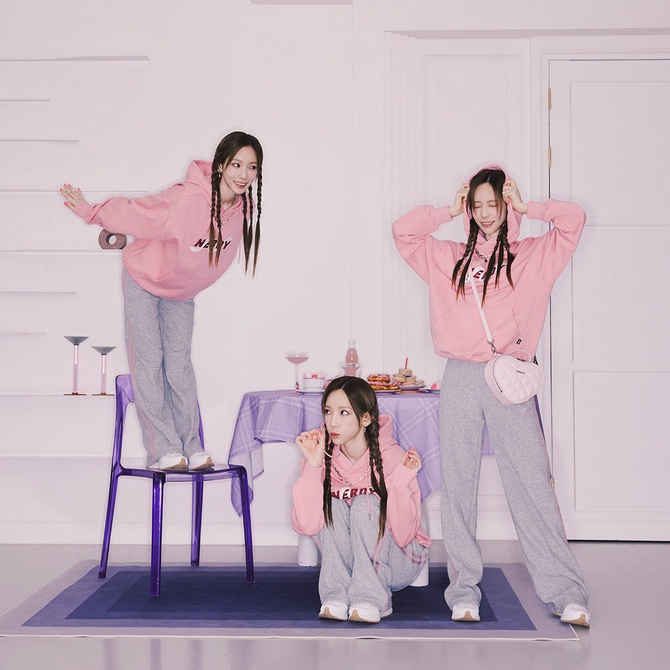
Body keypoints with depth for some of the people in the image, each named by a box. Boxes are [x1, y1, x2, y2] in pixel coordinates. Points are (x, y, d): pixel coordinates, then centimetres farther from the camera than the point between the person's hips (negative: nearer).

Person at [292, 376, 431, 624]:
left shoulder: (392, 457, -21)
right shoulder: (324, 455, -12)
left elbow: (403, 536, -24)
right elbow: (306, 526, -22)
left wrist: (401, 480, -36)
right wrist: (312, 466, -30)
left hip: (397, 563, -3)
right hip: (344, 559, 3)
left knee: (365, 504, -26)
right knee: (333, 506, -22)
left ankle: (370, 597, -26)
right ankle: (337, 594, -23)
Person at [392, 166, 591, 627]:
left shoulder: (532, 255, 10)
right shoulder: (449, 258, 16)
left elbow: (573, 219, 0)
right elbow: (403, 230, 14)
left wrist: (524, 208, 7)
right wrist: (450, 212, 14)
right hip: (461, 380, 2)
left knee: (532, 483, -5)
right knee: (458, 486, 3)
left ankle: (565, 591, -1)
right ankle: (464, 590, 10)